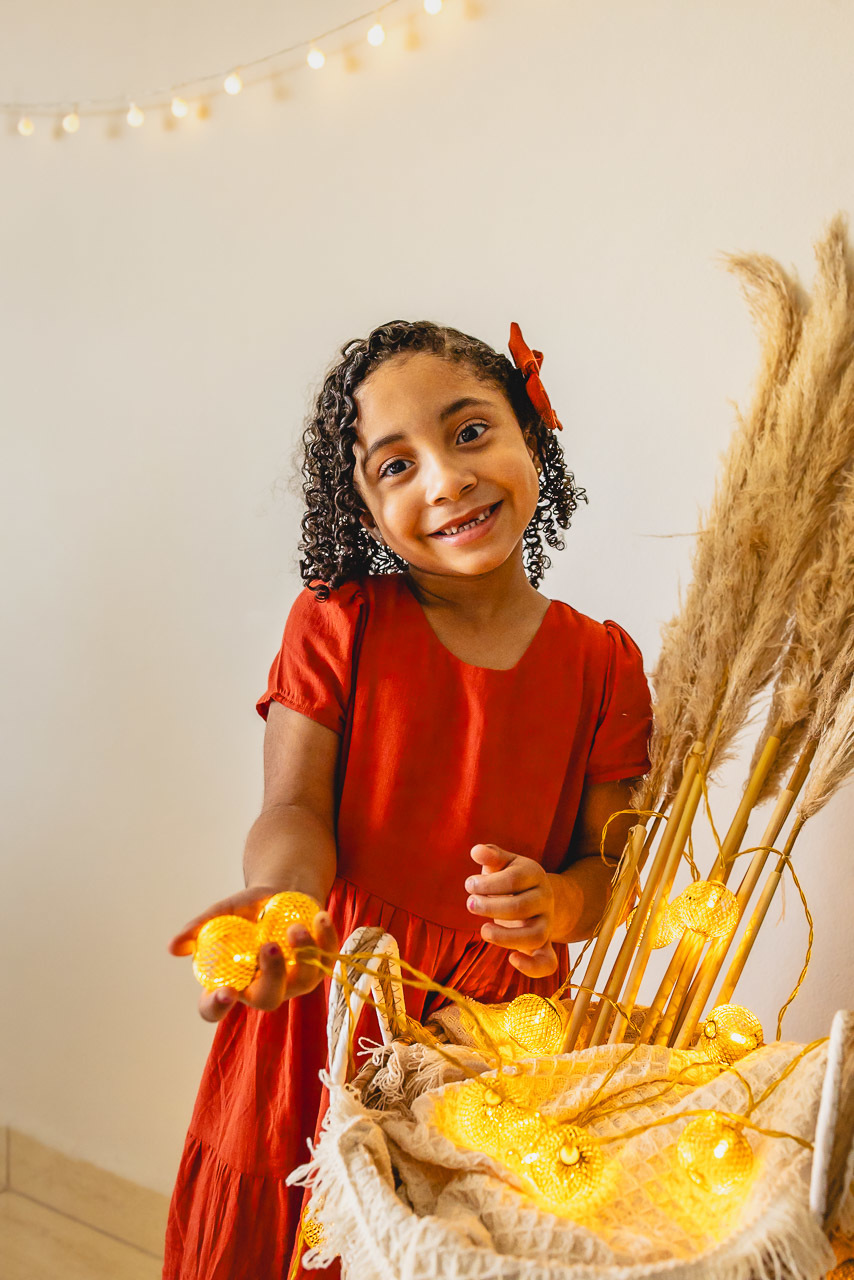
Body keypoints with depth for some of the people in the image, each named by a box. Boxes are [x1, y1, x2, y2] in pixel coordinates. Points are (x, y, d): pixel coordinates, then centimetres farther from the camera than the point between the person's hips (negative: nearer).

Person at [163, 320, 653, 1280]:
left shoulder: (604, 663, -4)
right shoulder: (337, 624, -6)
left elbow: (614, 859, -1)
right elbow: (296, 808, -10)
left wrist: (559, 904, -23)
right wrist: (283, 897, -31)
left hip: (502, 1012, 1)